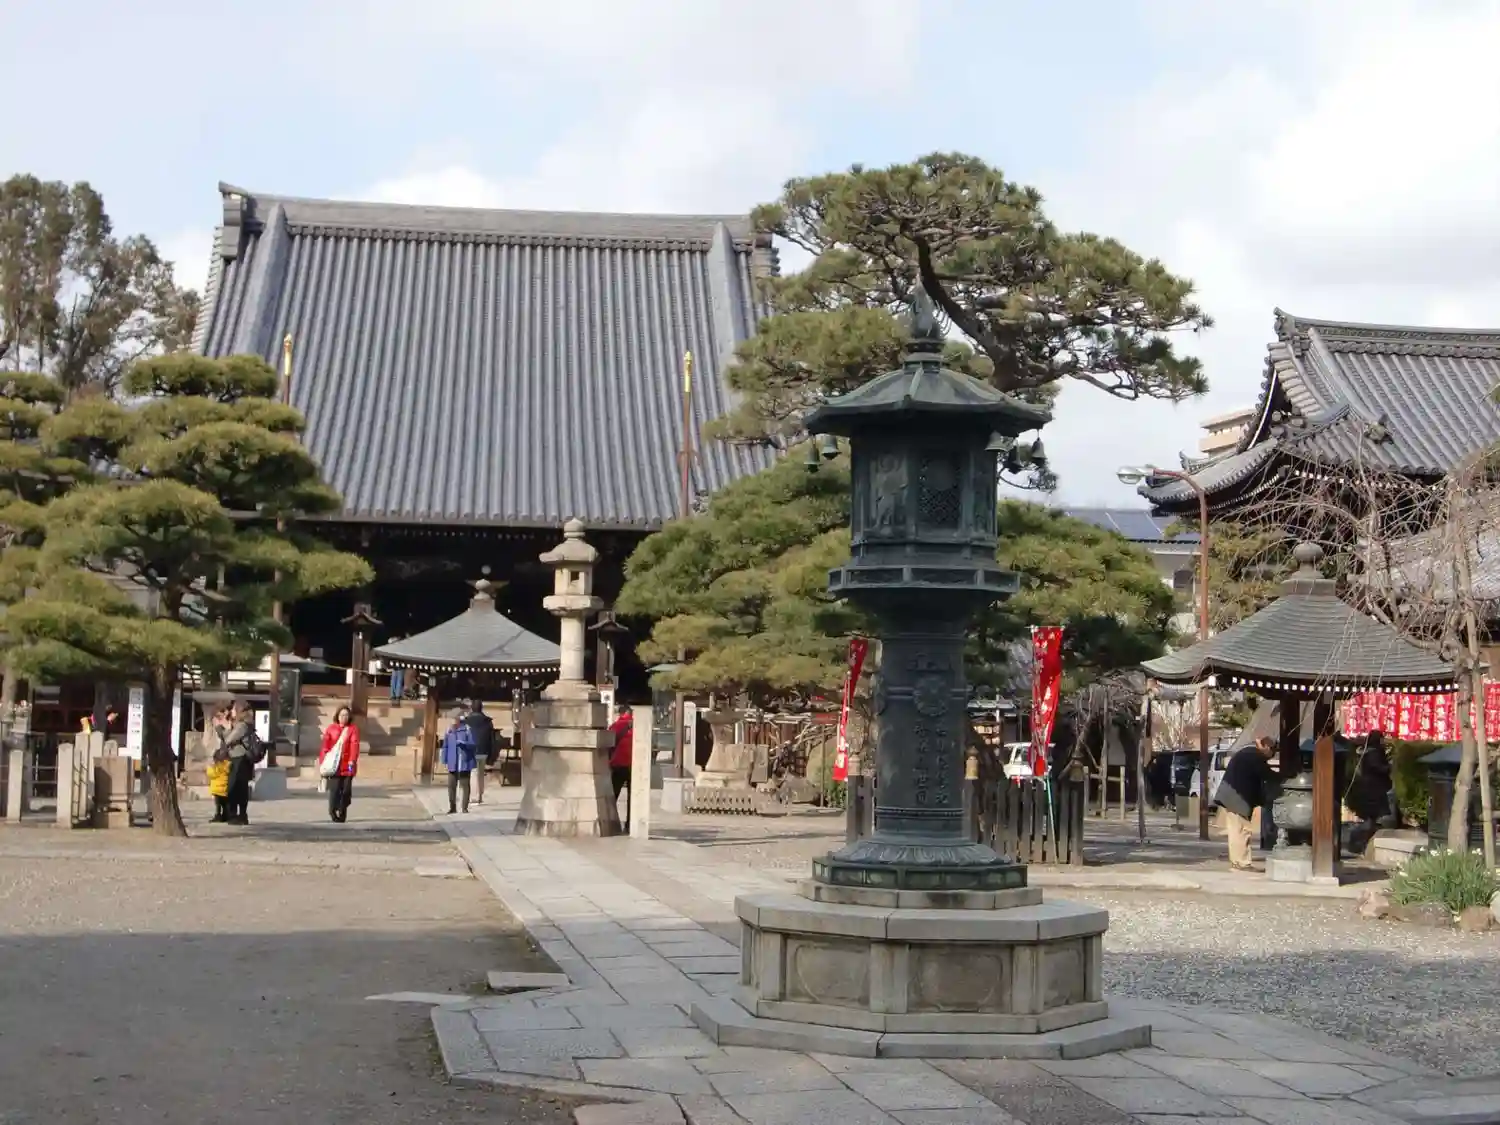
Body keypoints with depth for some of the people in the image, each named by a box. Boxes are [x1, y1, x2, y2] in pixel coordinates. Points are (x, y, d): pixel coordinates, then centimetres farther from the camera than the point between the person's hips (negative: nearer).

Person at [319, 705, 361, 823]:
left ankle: (342, 812, 15)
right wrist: (322, 762, -2)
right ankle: (333, 811, 4)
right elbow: (325, 746, 5)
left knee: (346, 789, 2)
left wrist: (352, 760, -21)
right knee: (335, 788, -9)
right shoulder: (331, 728, 7)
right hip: (334, 765, 0)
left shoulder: (353, 729, 4)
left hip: (347, 766, 0)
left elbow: (354, 745, -7)